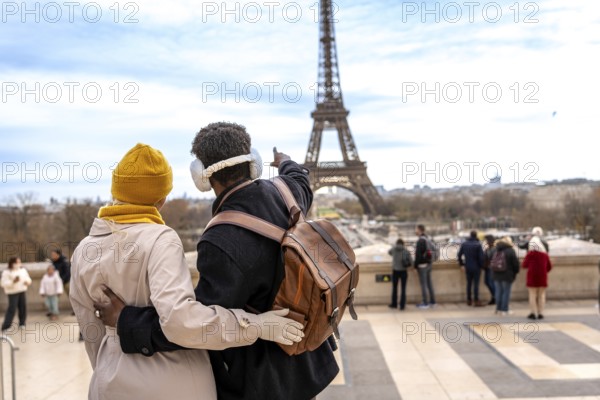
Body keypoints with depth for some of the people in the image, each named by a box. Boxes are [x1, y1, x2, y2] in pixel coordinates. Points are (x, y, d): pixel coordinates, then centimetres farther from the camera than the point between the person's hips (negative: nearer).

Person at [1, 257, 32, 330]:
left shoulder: (23, 270, 8)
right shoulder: (6, 272, -9)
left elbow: (28, 278, 17)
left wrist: (27, 282, -6)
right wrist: (13, 281, -26)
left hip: (22, 291, 5)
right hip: (13, 292, -5)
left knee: (23, 307, 4)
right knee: (11, 309, -9)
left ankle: (22, 324, 19)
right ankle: (6, 326, -3)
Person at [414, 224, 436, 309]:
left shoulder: (420, 241, -16)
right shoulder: (428, 240, 12)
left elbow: (418, 254, -18)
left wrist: (416, 265, -12)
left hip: (422, 265, -9)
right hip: (429, 264, 9)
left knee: (423, 284, -4)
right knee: (429, 283, 13)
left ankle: (425, 303, -1)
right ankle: (432, 301, 18)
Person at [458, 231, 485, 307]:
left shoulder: (464, 244, 1)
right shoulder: (478, 244, -14)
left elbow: (459, 255, 5)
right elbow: (481, 257, -14)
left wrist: (461, 264, 14)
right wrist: (482, 266, -2)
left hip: (467, 267, 5)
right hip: (476, 267, -4)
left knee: (469, 283, 12)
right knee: (476, 283, -1)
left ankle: (469, 300, 17)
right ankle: (476, 301, -1)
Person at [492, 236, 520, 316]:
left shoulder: (496, 251, 8)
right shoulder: (511, 251, -9)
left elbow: (492, 263, 12)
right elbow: (515, 263, -8)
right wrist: (515, 272, 7)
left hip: (497, 274, 5)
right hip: (507, 275, -5)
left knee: (499, 292, 12)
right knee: (506, 292, 1)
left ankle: (498, 309, 17)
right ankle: (504, 310, 2)